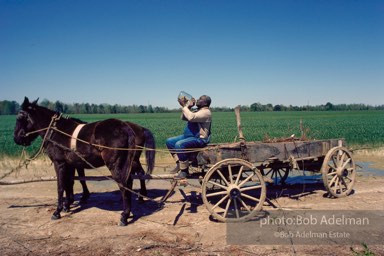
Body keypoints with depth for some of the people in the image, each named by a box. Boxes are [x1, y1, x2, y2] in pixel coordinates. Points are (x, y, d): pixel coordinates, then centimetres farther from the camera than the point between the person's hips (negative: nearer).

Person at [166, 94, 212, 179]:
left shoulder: (206, 112, -13)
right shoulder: (197, 111, 19)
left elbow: (191, 117, -30)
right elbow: (183, 118, 21)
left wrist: (185, 106, -18)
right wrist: (185, 106, 7)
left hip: (199, 139, -11)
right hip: (189, 136, 11)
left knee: (179, 144, -32)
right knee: (169, 141, 6)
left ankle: (184, 171, -22)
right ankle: (179, 164, 3)